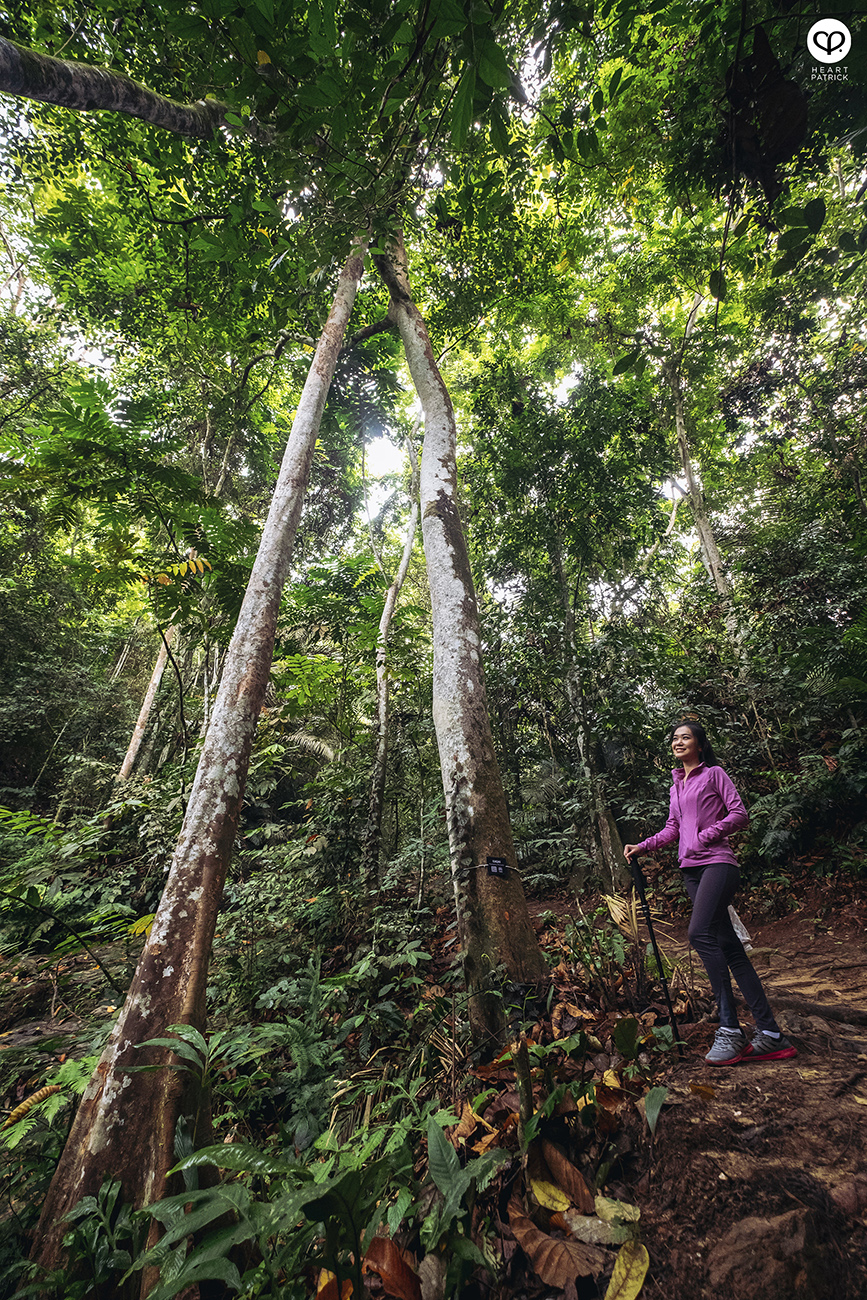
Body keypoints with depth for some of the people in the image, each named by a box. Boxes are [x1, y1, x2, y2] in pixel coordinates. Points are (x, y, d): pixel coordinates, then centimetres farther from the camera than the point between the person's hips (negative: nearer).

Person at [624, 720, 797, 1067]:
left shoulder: (714, 774, 3)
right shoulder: (676, 785, 20)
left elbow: (740, 813, -4)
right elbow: (672, 829, 22)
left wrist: (705, 836, -12)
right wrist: (643, 846, 12)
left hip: (717, 862, -7)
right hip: (690, 869, 7)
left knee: (700, 932, -21)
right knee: (728, 946, 3)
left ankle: (730, 1029, -13)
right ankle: (769, 1033, 7)